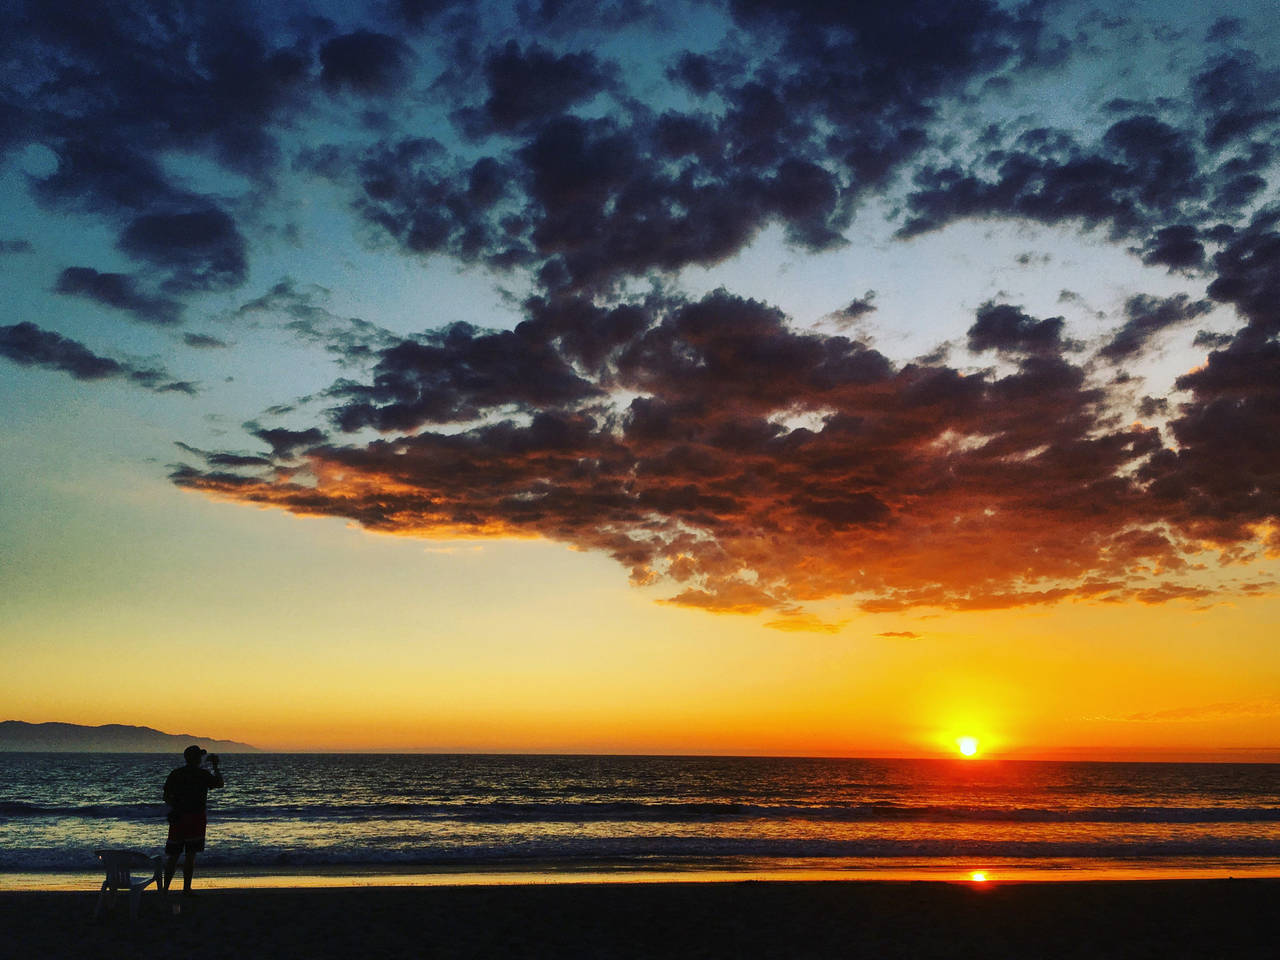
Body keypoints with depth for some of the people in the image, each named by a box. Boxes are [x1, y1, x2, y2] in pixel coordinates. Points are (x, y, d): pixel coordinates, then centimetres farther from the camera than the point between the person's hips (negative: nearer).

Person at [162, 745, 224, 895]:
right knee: (190, 854, 0)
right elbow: (219, 783, 10)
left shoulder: (175, 774, 4)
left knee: (173, 855, 10)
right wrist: (215, 766, 19)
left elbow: (166, 797, 5)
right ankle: (186, 888, 0)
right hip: (196, 817, -3)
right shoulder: (203, 774, -5)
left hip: (177, 817, 3)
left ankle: (165, 888, 8)